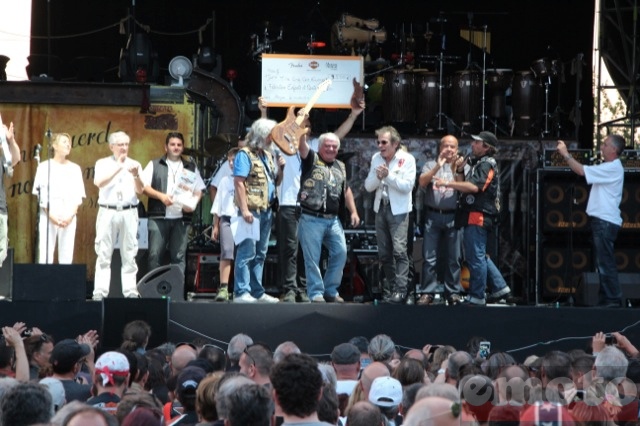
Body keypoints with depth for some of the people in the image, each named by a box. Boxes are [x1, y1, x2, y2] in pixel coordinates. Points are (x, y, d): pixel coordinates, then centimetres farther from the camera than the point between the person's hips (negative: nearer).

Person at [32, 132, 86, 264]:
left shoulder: (75, 168, 11)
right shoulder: (44, 167, 3)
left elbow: (78, 195, 5)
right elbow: (41, 194, -2)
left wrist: (71, 216, -9)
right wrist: (51, 215, -13)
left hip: (69, 216, 2)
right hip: (48, 215, -2)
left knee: (66, 256, -1)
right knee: (45, 255, -8)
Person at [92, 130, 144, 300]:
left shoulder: (134, 164, 11)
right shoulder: (103, 163, 8)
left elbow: (140, 190, 2)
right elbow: (98, 182, -10)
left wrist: (136, 176, -18)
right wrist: (118, 167, -13)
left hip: (129, 212, 1)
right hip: (107, 211, -1)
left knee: (129, 254, 0)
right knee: (104, 254, -3)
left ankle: (130, 291, 1)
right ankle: (100, 291, -5)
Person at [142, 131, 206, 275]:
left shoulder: (191, 168, 17)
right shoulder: (154, 165, 11)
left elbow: (199, 190, 15)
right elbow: (144, 186, 3)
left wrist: (192, 203, -6)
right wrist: (161, 196, -12)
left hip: (181, 219, 2)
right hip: (158, 217, -2)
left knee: (179, 257, -1)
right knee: (155, 255, -5)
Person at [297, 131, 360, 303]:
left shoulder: (340, 167, 18)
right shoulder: (312, 159, 1)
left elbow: (346, 190, 23)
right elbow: (302, 145, -16)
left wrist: (354, 212, 15)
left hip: (333, 220, 6)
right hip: (311, 219, -5)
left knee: (340, 253, 1)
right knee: (312, 258, -3)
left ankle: (331, 291, 14)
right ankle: (316, 293, 2)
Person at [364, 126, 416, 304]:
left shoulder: (407, 159, -6)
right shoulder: (376, 159, 9)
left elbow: (408, 185, -14)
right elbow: (368, 186, 7)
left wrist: (388, 175, -20)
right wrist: (378, 176, -12)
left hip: (398, 210, -6)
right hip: (381, 208, 6)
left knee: (399, 250, -15)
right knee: (384, 253, 6)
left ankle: (401, 290, -16)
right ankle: (393, 288, 14)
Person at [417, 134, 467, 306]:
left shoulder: (461, 166, 9)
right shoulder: (430, 165, 11)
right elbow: (422, 182, -5)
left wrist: (455, 169, -17)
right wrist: (437, 167, -16)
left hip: (452, 216, 0)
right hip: (432, 215, 0)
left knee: (453, 258, 2)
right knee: (429, 258, -1)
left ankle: (453, 293, 9)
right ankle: (427, 293, 1)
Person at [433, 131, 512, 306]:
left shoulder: (487, 165, -11)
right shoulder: (478, 164, 22)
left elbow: (473, 187, -25)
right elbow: (464, 186, 21)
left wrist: (447, 183, -24)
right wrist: (460, 171, 6)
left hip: (478, 217, -11)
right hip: (474, 216, 11)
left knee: (475, 257, -7)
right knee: (480, 256, 17)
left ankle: (476, 297, -5)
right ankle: (500, 288, 21)